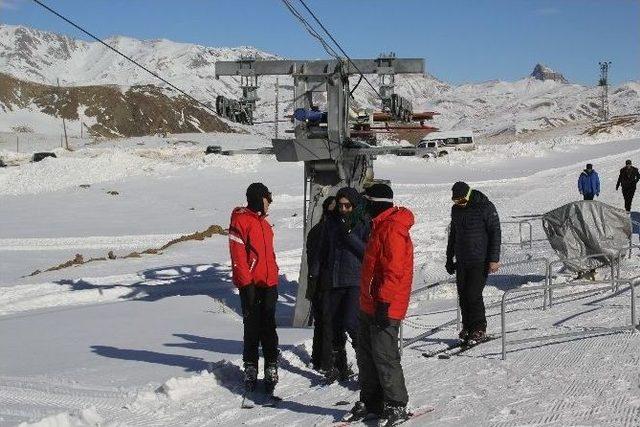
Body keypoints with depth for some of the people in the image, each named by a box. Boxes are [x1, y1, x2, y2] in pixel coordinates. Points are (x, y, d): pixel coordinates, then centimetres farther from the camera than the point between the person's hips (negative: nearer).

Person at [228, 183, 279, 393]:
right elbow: (237, 254, -12)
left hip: (269, 283, 6)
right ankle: (250, 368, 7)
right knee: (252, 327, -1)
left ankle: (271, 367, 9)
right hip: (251, 284, -6)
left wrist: (274, 277, 17)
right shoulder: (240, 220, -7)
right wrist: (246, 283, -16)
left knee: (269, 326, 6)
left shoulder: (263, 222, 19)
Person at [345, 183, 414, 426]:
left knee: (384, 356, -6)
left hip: (384, 308, -10)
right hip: (370, 305, 10)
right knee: (366, 354, 14)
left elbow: (394, 270, -23)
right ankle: (370, 401, 24)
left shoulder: (393, 229, -17)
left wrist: (384, 303, -25)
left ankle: (397, 406, 4)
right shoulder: (381, 226, 16)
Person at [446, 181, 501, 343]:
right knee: (463, 294, 4)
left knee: (473, 294, -11)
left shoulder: (486, 207, -10)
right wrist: (449, 258, 21)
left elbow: (495, 233, -10)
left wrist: (494, 259, -14)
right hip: (462, 261, 6)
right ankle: (467, 327, 16)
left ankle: (479, 329, 0)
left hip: (480, 261, -6)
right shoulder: (456, 209, 9)